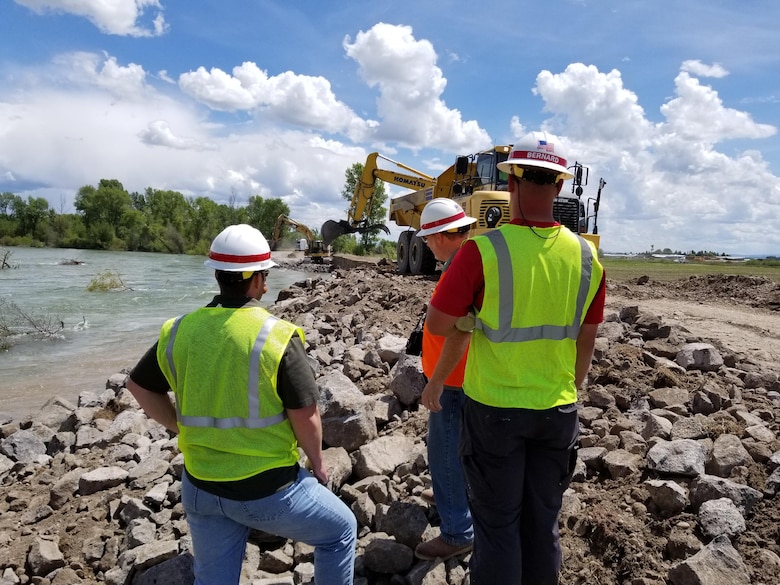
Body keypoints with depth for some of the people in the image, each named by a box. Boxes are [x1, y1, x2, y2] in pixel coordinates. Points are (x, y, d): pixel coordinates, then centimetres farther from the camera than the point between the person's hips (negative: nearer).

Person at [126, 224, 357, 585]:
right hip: (266, 489, -5)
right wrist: (317, 463, 2)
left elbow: (139, 385, 10)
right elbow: (305, 416, -15)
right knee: (341, 531, 21)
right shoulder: (277, 337, -20)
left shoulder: (179, 331, -4)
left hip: (200, 488, 5)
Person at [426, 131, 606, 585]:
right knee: (544, 522, 19)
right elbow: (586, 343, 6)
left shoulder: (484, 249, -17)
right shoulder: (586, 255, -3)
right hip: (558, 410, 4)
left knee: (498, 525, 12)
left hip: (494, 408, -4)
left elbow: (437, 324, -11)